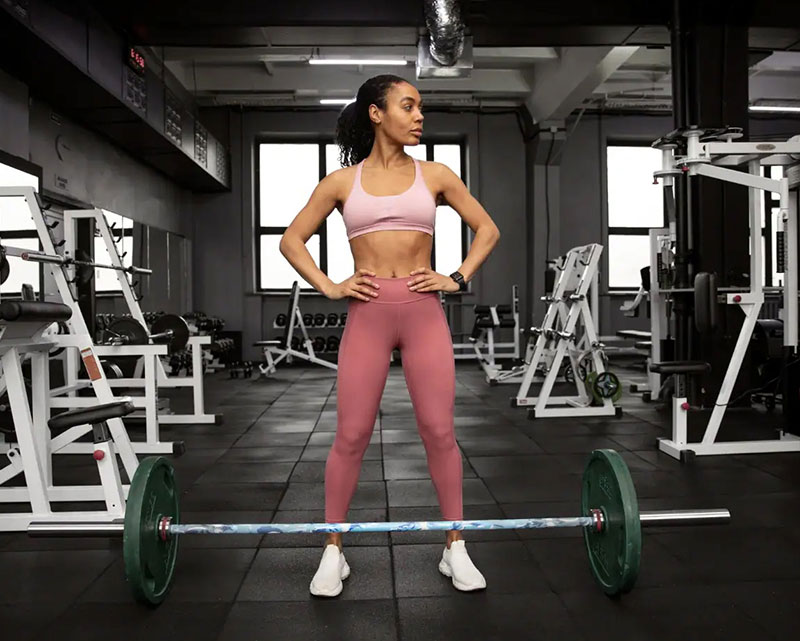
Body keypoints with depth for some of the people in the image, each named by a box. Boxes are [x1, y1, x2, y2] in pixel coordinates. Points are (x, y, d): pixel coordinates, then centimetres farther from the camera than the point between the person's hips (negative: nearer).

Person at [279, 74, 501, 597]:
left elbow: (487, 229, 14)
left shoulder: (435, 175, 8)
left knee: (440, 432, 2)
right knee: (352, 435, 2)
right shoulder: (343, 181, 7)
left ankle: (456, 549, 19)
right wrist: (328, 287, 0)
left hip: (425, 313, 1)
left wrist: (459, 278, 3)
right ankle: (333, 552, 19)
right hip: (367, 315, 0)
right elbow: (292, 240, 12)